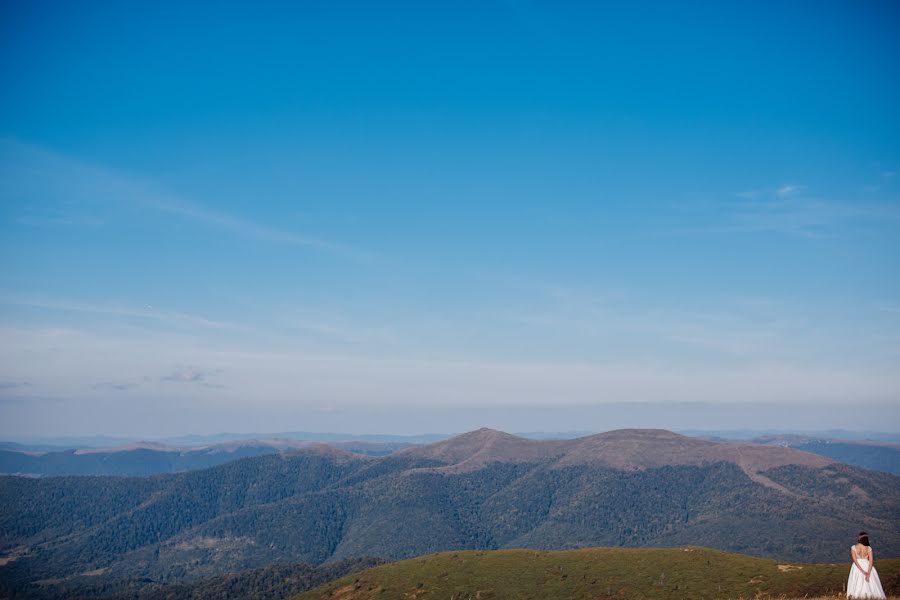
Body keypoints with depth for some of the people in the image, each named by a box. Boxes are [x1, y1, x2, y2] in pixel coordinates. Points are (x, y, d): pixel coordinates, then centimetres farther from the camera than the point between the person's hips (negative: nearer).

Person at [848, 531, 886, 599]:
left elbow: (855, 560, -13)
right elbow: (871, 561, -12)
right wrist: (868, 573, -16)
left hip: (857, 568, -1)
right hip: (868, 568, 1)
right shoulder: (869, 548, -3)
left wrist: (862, 571, -15)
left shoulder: (853, 547, -6)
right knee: (869, 584, 7)